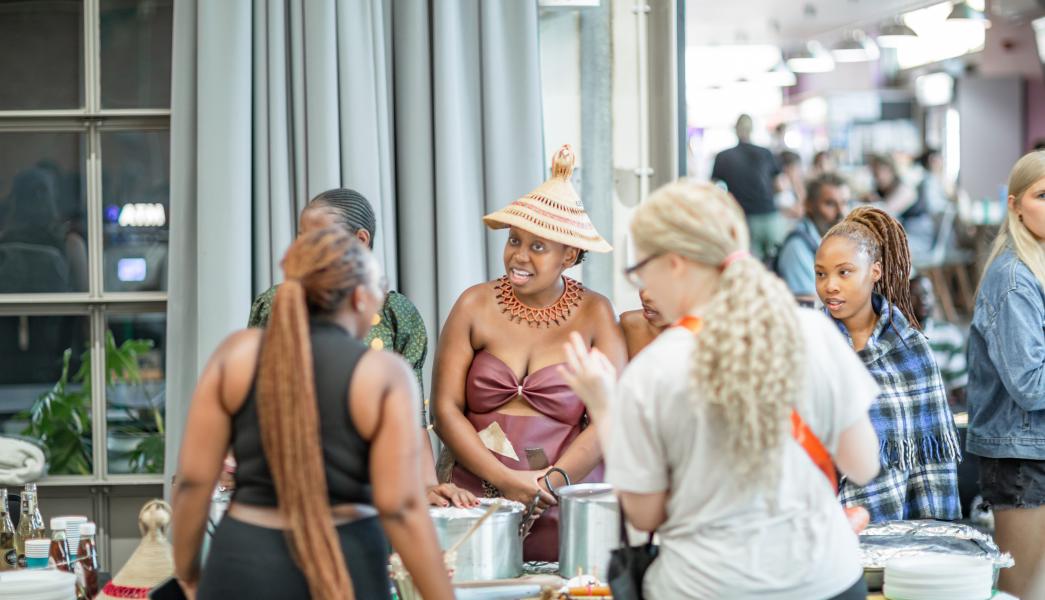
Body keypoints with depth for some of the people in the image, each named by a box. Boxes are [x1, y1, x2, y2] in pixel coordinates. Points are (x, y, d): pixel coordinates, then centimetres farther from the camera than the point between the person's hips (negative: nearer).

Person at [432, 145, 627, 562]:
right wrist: (504, 480, -9)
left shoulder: (594, 315, 3)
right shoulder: (475, 307, 5)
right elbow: (446, 409, 1)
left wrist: (553, 481, -13)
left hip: (563, 512, -1)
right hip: (477, 496, 1)